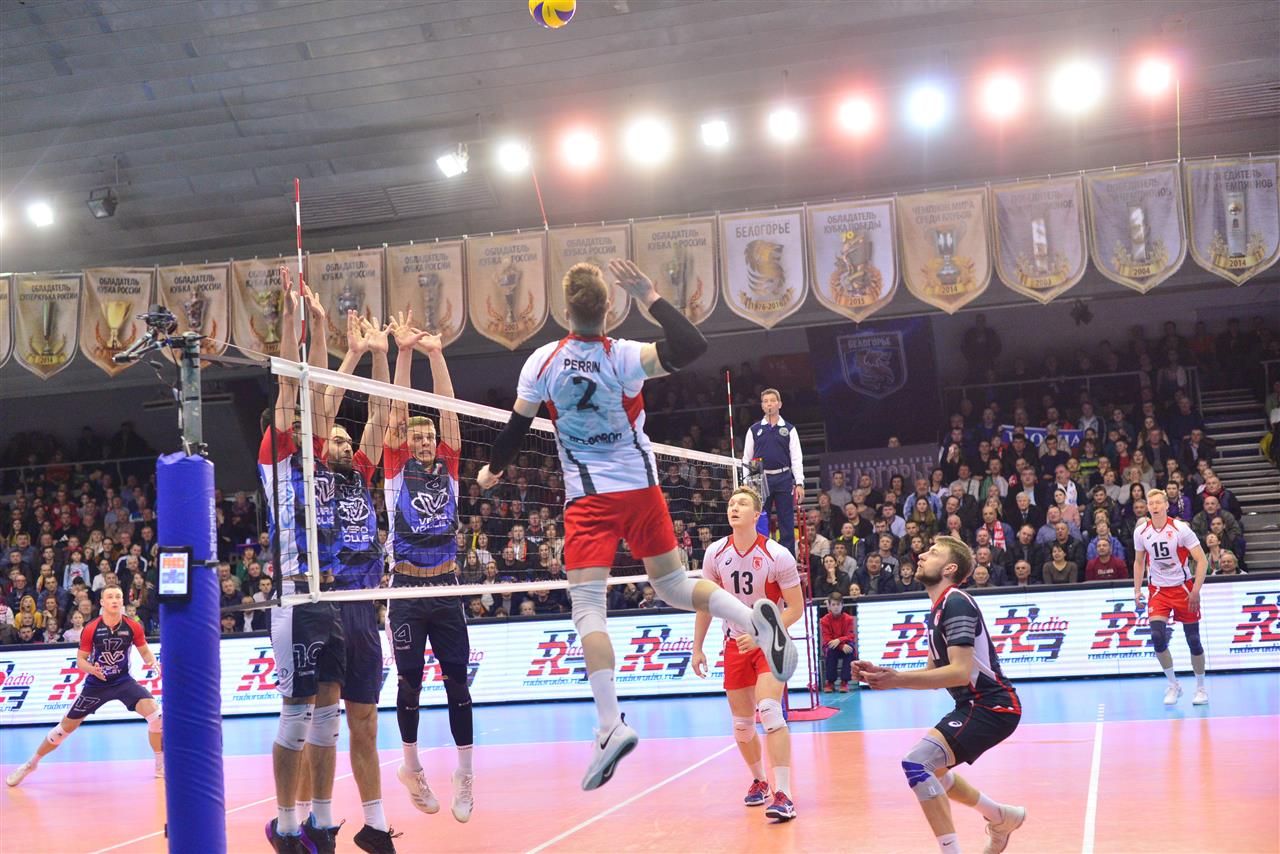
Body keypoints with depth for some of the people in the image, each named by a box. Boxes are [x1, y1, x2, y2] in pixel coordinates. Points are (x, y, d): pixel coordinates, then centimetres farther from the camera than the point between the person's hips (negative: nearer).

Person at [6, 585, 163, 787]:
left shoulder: (133, 627, -12)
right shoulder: (91, 629, -15)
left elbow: (145, 651, 1)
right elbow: (80, 660, -6)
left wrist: (153, 662, -21)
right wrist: (91, 668, -28)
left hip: (123, 681, 1)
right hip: (96, 684, -1)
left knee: (155, 714, -20)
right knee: (65, 728, 4)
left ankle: (160, 766, -3)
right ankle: (30, 764, 28)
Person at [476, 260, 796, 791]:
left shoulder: (543, 361, -4)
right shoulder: (624, 356, -8)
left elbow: (517, 427, 7)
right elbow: (692, 347, -21)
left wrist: (491, 470, 25)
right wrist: (652, 299, -11)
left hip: (588, 497, -2)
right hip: (641, 487, 2)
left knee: (587, 609, -7)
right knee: (673, 586, 17)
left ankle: (610, 723, -21)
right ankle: (756, 617, -9)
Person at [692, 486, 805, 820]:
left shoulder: (777, 556, -17)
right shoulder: (715, 553, -7)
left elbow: (796, 608, -12)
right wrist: (697, 647, 8)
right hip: (736, 643, 4)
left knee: (769, 711, -23)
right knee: (742, 725, 8)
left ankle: (782, 795, -22)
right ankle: (759, 780, 34)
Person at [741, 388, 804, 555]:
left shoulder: (789, 429, 8)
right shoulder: (754, 430, 10)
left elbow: (796, 458, 4)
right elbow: (746, 458, 12)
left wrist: (799, 483, -6)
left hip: (783, 479, -1)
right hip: (761, 479, 1)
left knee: (787, 522, 0)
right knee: (760, 522, 2)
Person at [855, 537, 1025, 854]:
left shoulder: (956, 603, -18)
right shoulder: (939, 608, 13)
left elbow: (960, 672, -27)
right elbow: (934, 672, 16)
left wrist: (898, 679, -31)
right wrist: (884, 675, 3)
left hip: (990, 706, -11)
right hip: (974, 705, 11)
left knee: (916, 764, -22)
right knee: (929, 768, 25)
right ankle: (1002, 817, 38)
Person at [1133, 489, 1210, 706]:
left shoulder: (1180, 528, -13)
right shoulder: (1141, 532, -2)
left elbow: (1202, 561, -12)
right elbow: (1139, 562, 13)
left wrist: (1195, 591, -19)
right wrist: (1137, 590, 6)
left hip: (1183, 588, -2)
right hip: (1158, 590, 2)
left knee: (1193, 640, 1)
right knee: (1157, 637, -15)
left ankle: (1201, 688, 19)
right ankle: (1173, 685, 3)